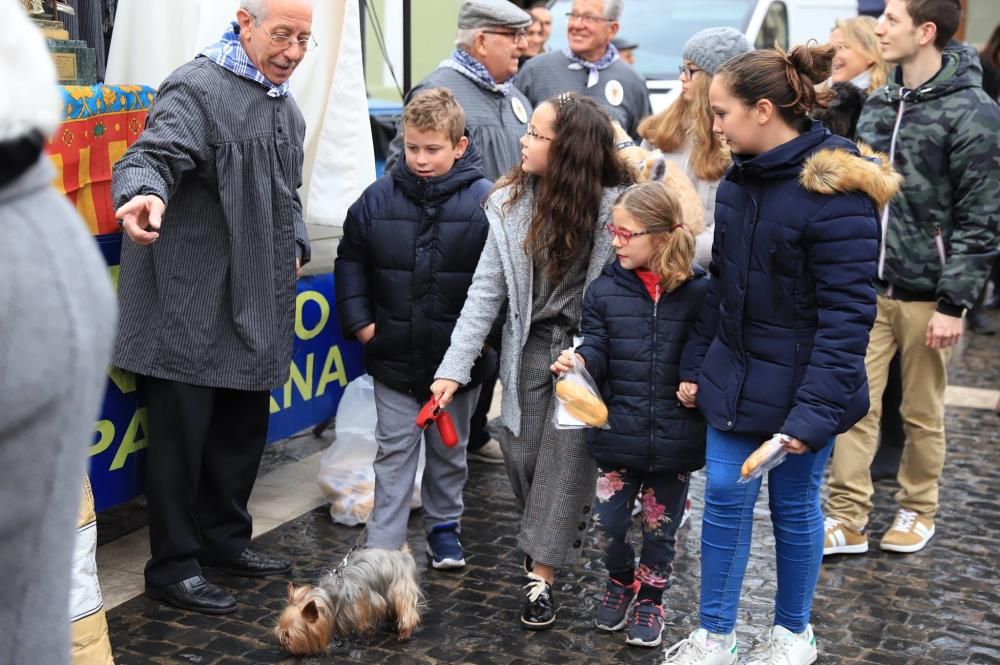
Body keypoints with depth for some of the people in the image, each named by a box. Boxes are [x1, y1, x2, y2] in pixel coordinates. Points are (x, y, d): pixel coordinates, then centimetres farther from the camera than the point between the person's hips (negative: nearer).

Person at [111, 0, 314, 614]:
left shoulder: (284, 105, 15)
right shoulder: (198, 89, -13)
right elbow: (153, 155, -28)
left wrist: (294, 247, 16)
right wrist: (146, 194, -49)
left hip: (256, 305, 9)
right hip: (192, 305, -9)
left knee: (244, 426, 17)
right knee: (182, 433, 0)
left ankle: (226, 539, 33)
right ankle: (174, 565, 12)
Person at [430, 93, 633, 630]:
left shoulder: (615, 205, -15)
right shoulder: (511, 203, -4)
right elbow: (487, 289, -3)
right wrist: (454, 366, -7)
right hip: (529, 345, 4)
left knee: (566, 459, -3)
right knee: (520, 451, 8)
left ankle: (542, 576, 7)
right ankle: (545, 537, 36)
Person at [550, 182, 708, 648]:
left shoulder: (698, 291, -5)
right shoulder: (605, 290, -2)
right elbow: (596, 348, -5)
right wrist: (579, 360, -25)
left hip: (675, 438, -1)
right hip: (619, 434, 1)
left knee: (660, 527, 13)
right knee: (608, 520, 3)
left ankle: (649, 599, 37)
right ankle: (621, 580, 34)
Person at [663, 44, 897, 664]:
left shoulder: (835, 191, -20)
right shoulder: (740, 181, 4)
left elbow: (847, 313, -21)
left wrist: (815, 408, -25)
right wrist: (696, 365, 10)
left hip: (799, 385, -6)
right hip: (735, 375, 6)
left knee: (794, 506, 10)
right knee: (726, 498, 8)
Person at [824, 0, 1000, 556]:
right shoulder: (879, 105, 8)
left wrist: (954, 302, -15)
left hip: (926, 294, -5)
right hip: (868, 289, 5)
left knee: (923, 414, 9)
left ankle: (918, 510, 27)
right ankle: (848, 520, 11)